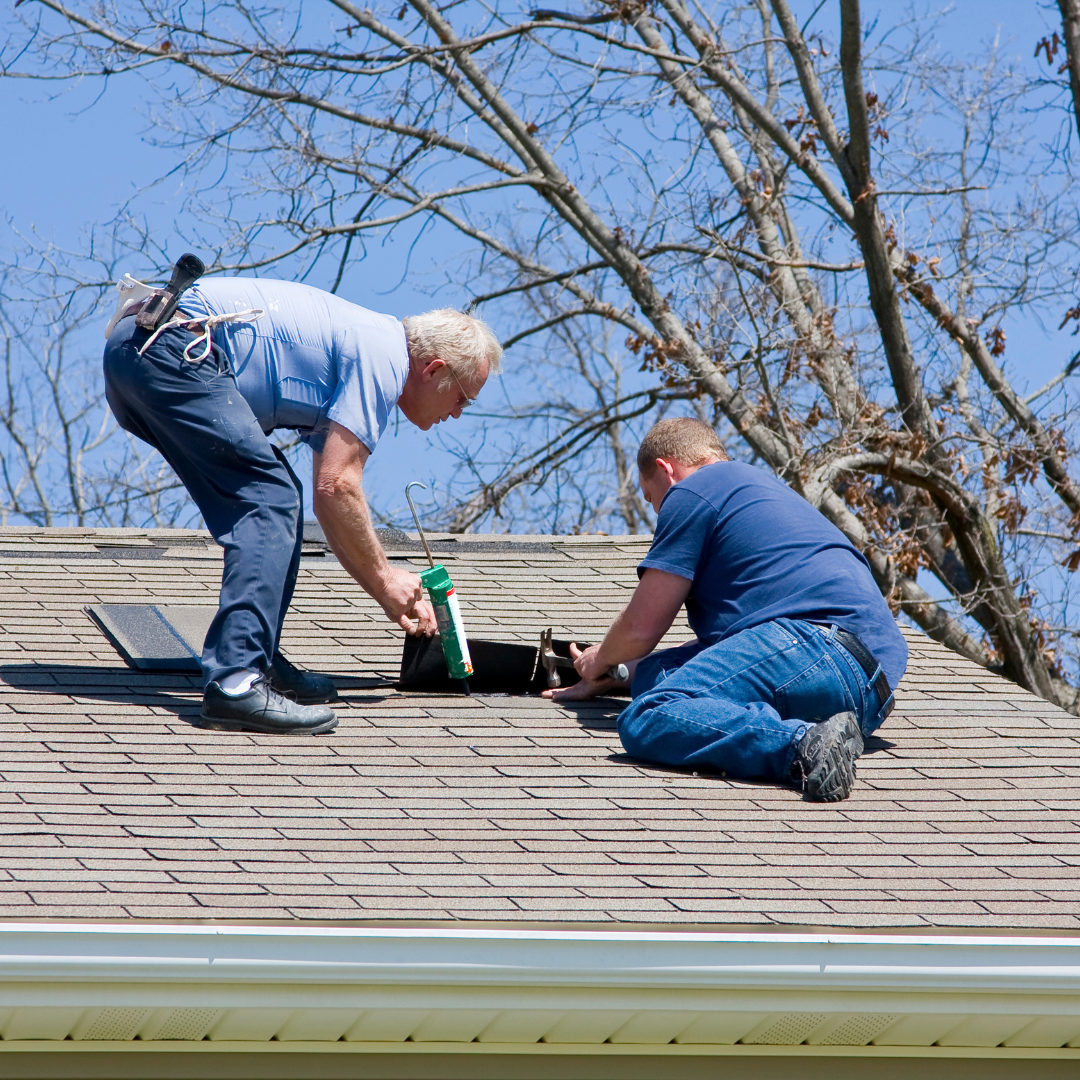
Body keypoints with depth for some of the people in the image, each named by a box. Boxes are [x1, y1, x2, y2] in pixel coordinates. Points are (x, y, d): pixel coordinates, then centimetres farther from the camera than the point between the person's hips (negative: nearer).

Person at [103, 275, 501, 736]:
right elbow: (335, 488, -10)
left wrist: (390, 595, 33)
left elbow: (333, 496, 33)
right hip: (171, 351, -11)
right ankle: (235, 682, -20)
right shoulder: (382, 357, -5)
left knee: (275, 501, 15)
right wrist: (382, 576, 3)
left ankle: (256, 660, 17)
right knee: (269, 500, -11)